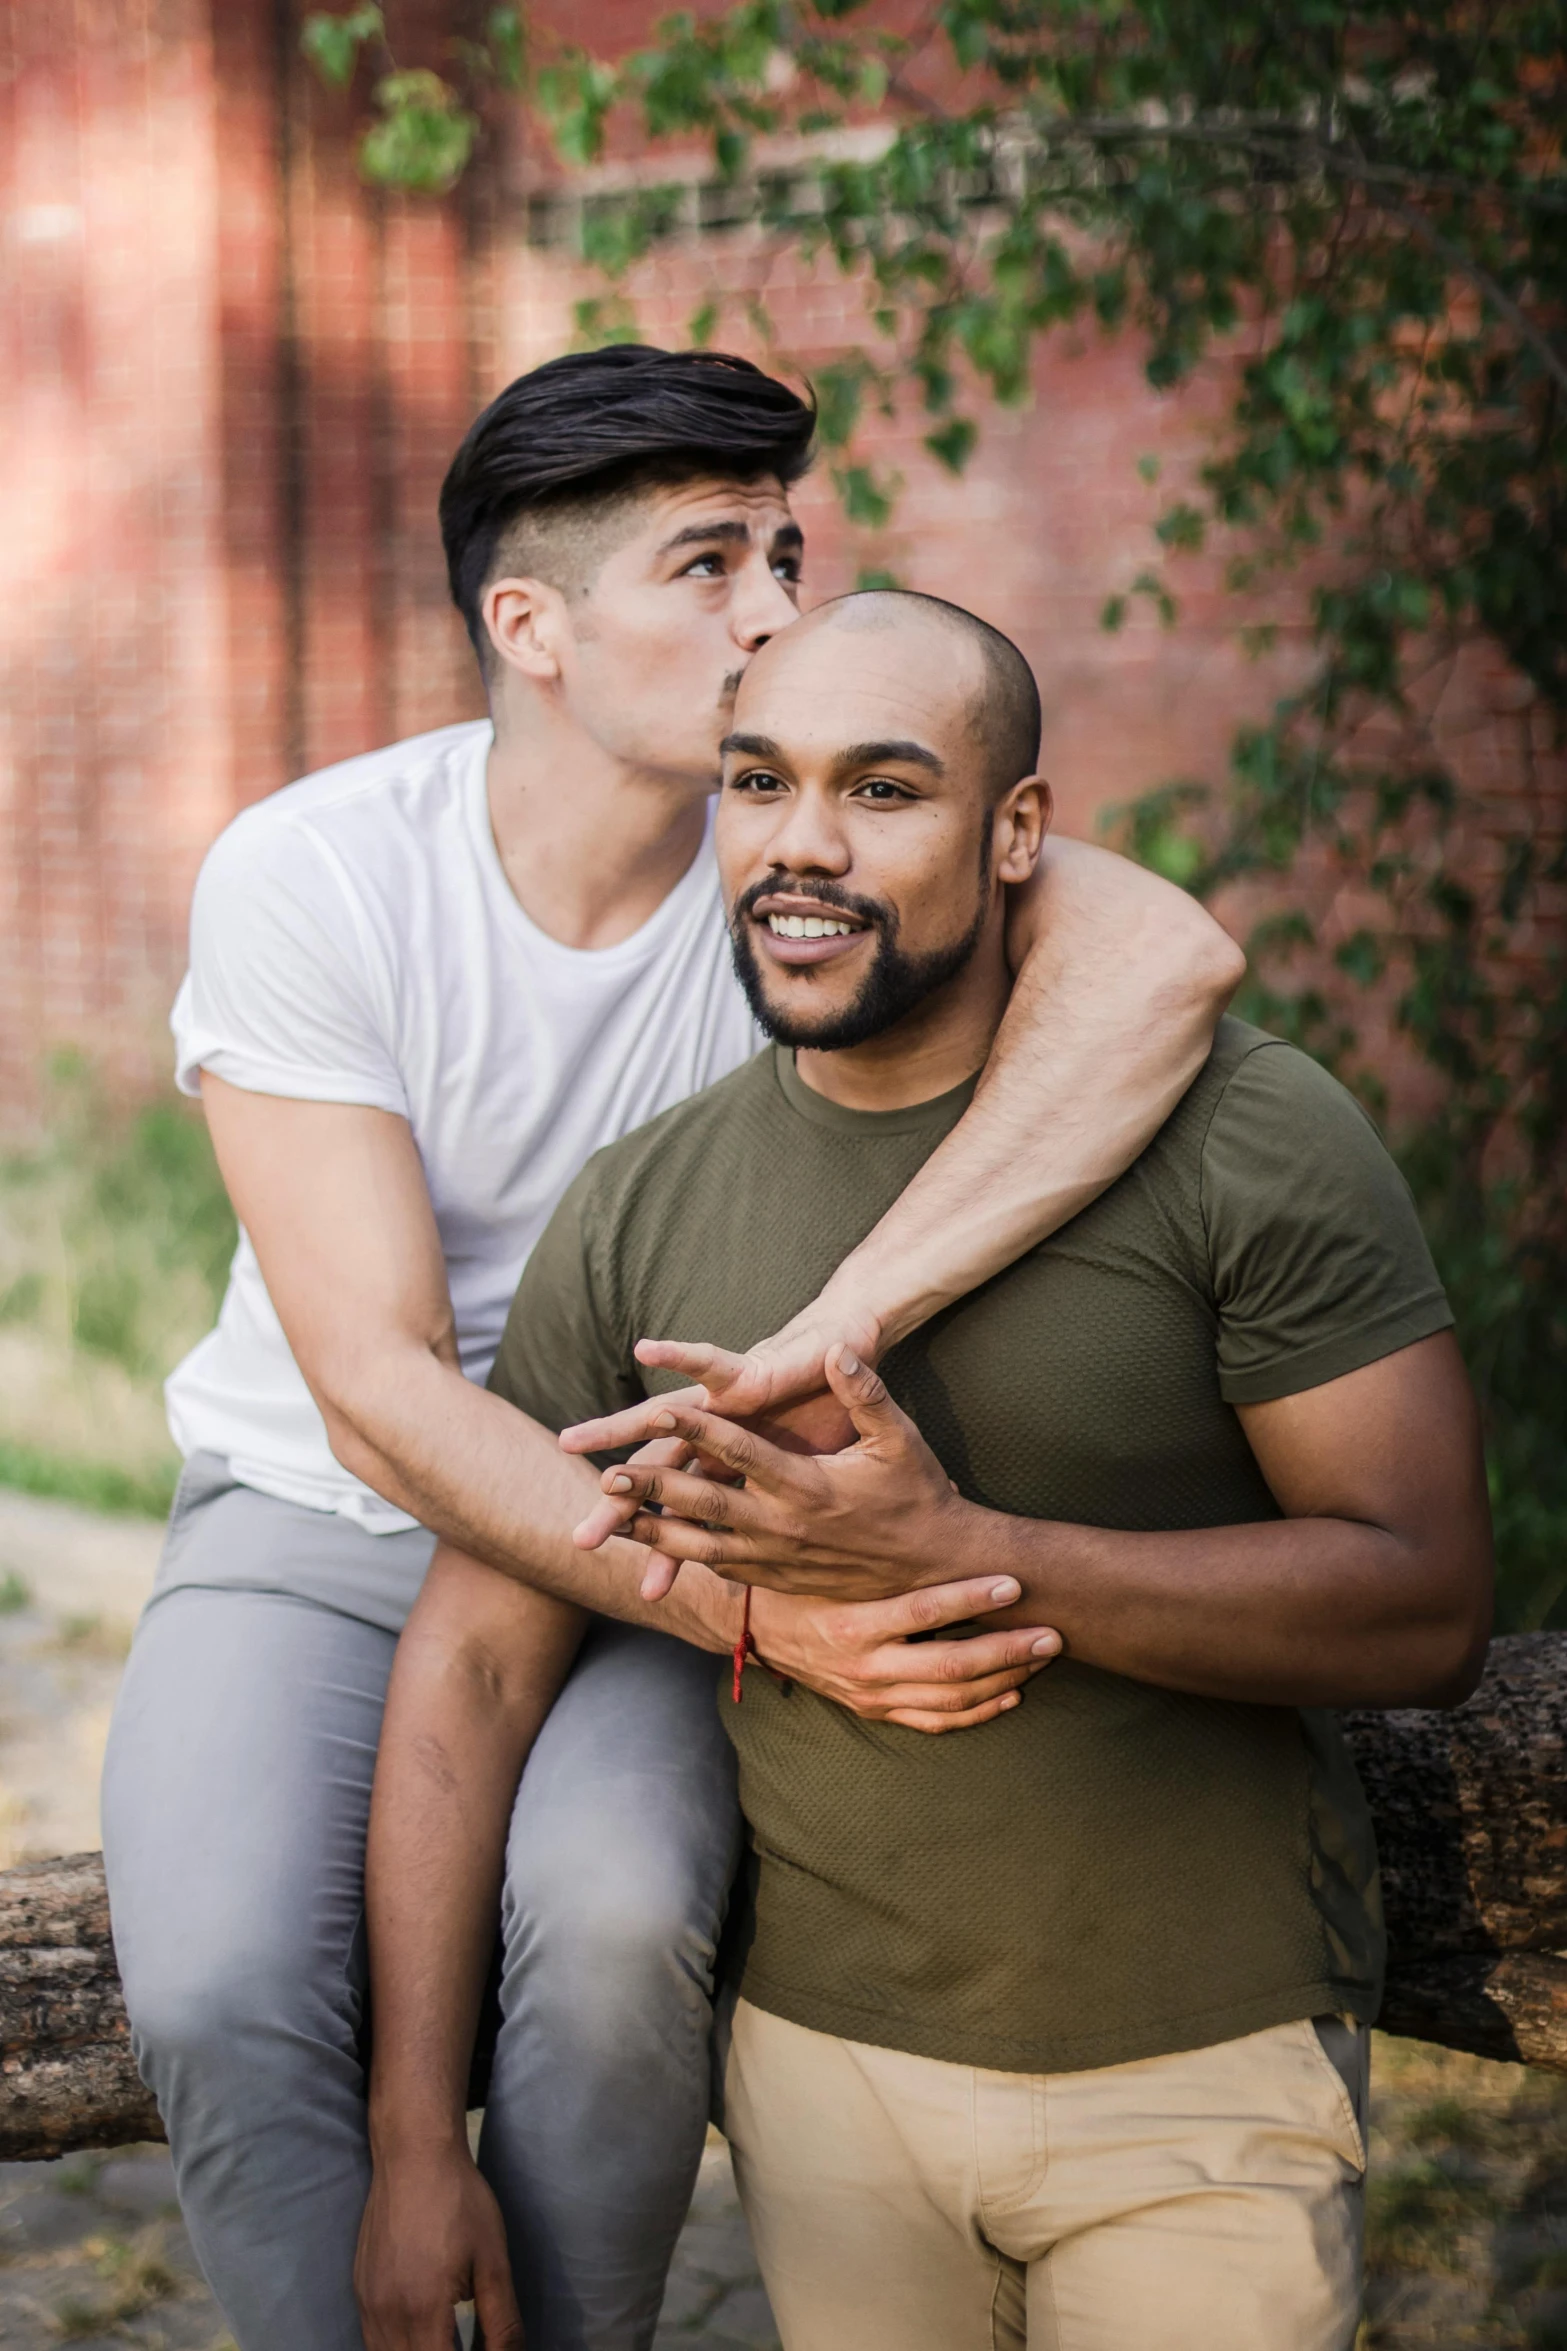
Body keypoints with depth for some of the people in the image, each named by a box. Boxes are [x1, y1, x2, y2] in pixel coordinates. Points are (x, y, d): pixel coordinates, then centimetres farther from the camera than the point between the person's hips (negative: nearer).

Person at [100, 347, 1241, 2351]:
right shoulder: (305, 879, -16)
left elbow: (1167, 954, -34)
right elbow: (381, 1393, -21)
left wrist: (838, 1319, -43)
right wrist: (745, 1610, -33)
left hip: (641, 1528, 1)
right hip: (320, 1521, 0)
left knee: (620, 1925, -29)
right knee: (218, 1991, -27)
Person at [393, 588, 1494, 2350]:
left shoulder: (1244, 1134, -13)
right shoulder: (637, 1216, -3)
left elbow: (1428, 1610, -16)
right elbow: (472, 1661, -3)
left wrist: (959, 1553, -25)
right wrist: (411, 2145, -9)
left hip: (1199, 2072, -2)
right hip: (819, 2056, 3)